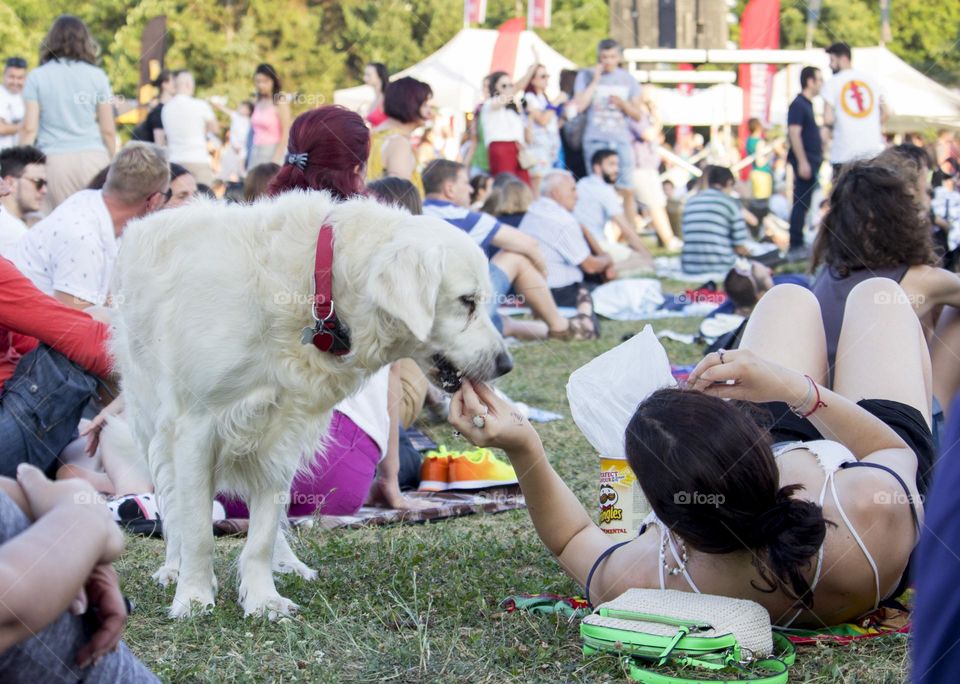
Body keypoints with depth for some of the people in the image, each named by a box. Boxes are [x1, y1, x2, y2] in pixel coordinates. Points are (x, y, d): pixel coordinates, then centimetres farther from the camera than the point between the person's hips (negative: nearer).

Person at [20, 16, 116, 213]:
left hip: (54, 159, -1)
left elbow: (29, 129, -1)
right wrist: (113, 165, 16)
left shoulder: (37, 77, 3)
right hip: (93, 157, 1)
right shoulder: (97, 76, 5)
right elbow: (108, 130, 6)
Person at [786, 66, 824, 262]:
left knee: (805, 203, 11)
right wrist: (802, 162, -23)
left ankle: (799, 245, 15)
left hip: (812, 162, 10)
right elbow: (794, 133, -20)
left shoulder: (807, 104, 17)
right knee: (801, 203, -9)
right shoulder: (798, 104, -12)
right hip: (805, 162, -10)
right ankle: (795, 247, -9)